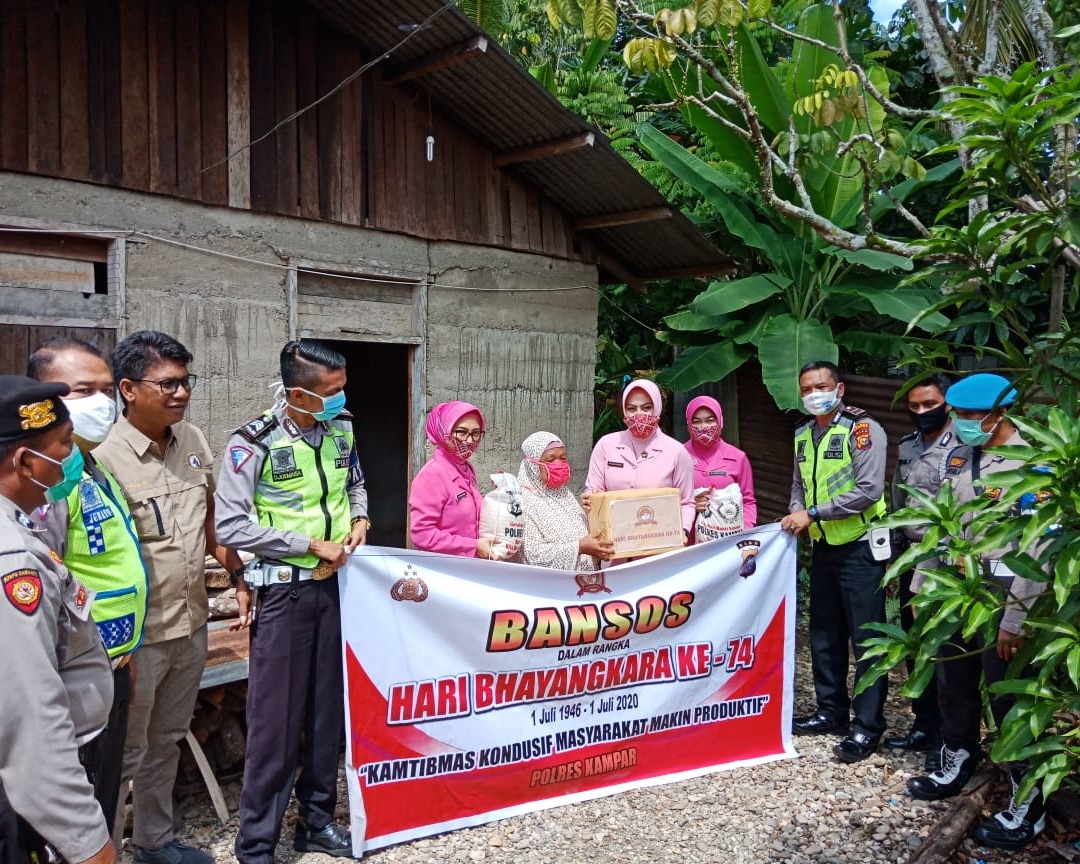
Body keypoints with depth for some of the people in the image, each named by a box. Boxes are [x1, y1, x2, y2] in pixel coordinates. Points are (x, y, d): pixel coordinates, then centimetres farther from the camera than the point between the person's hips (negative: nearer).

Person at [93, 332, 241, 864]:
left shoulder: (193, 440, 2)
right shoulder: (105, 457, -20)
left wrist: (220, 546, 12)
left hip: (191, 624, 7)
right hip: (138, 634, -7)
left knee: (166, 742, 22)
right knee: (125, 753, 8)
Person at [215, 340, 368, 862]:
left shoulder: (342, 430, 3)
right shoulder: (254, 443, -15)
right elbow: (230, 526, -17)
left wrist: (359, 516, 1)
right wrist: (310, 545, -17)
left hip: (338, 583, 6)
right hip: (286, 590, -5)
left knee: (328, 710, 13)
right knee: (277, 720, 1)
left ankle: (316, 822, 30)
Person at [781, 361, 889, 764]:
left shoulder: (862, 428, -13)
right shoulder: (802, 435, 8)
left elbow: (868, 491, -21)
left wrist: (813, 514, -20)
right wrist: (796, 515, -5)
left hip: (860, 547, -7)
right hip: (823, 546, 7)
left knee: (866, 638, -2)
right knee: (824, 635, 14)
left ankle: (868, 726, 7)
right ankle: (832, 711, 28)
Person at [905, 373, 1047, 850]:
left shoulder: (1029, 465, -16)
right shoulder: (958, 458, 6)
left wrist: (1015, 620, -19)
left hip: (1000, 594, -7)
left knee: (1007, 697, 3)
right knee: (954, 685, 19)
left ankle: (1028, 802, 20)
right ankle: (956, 766, 39)